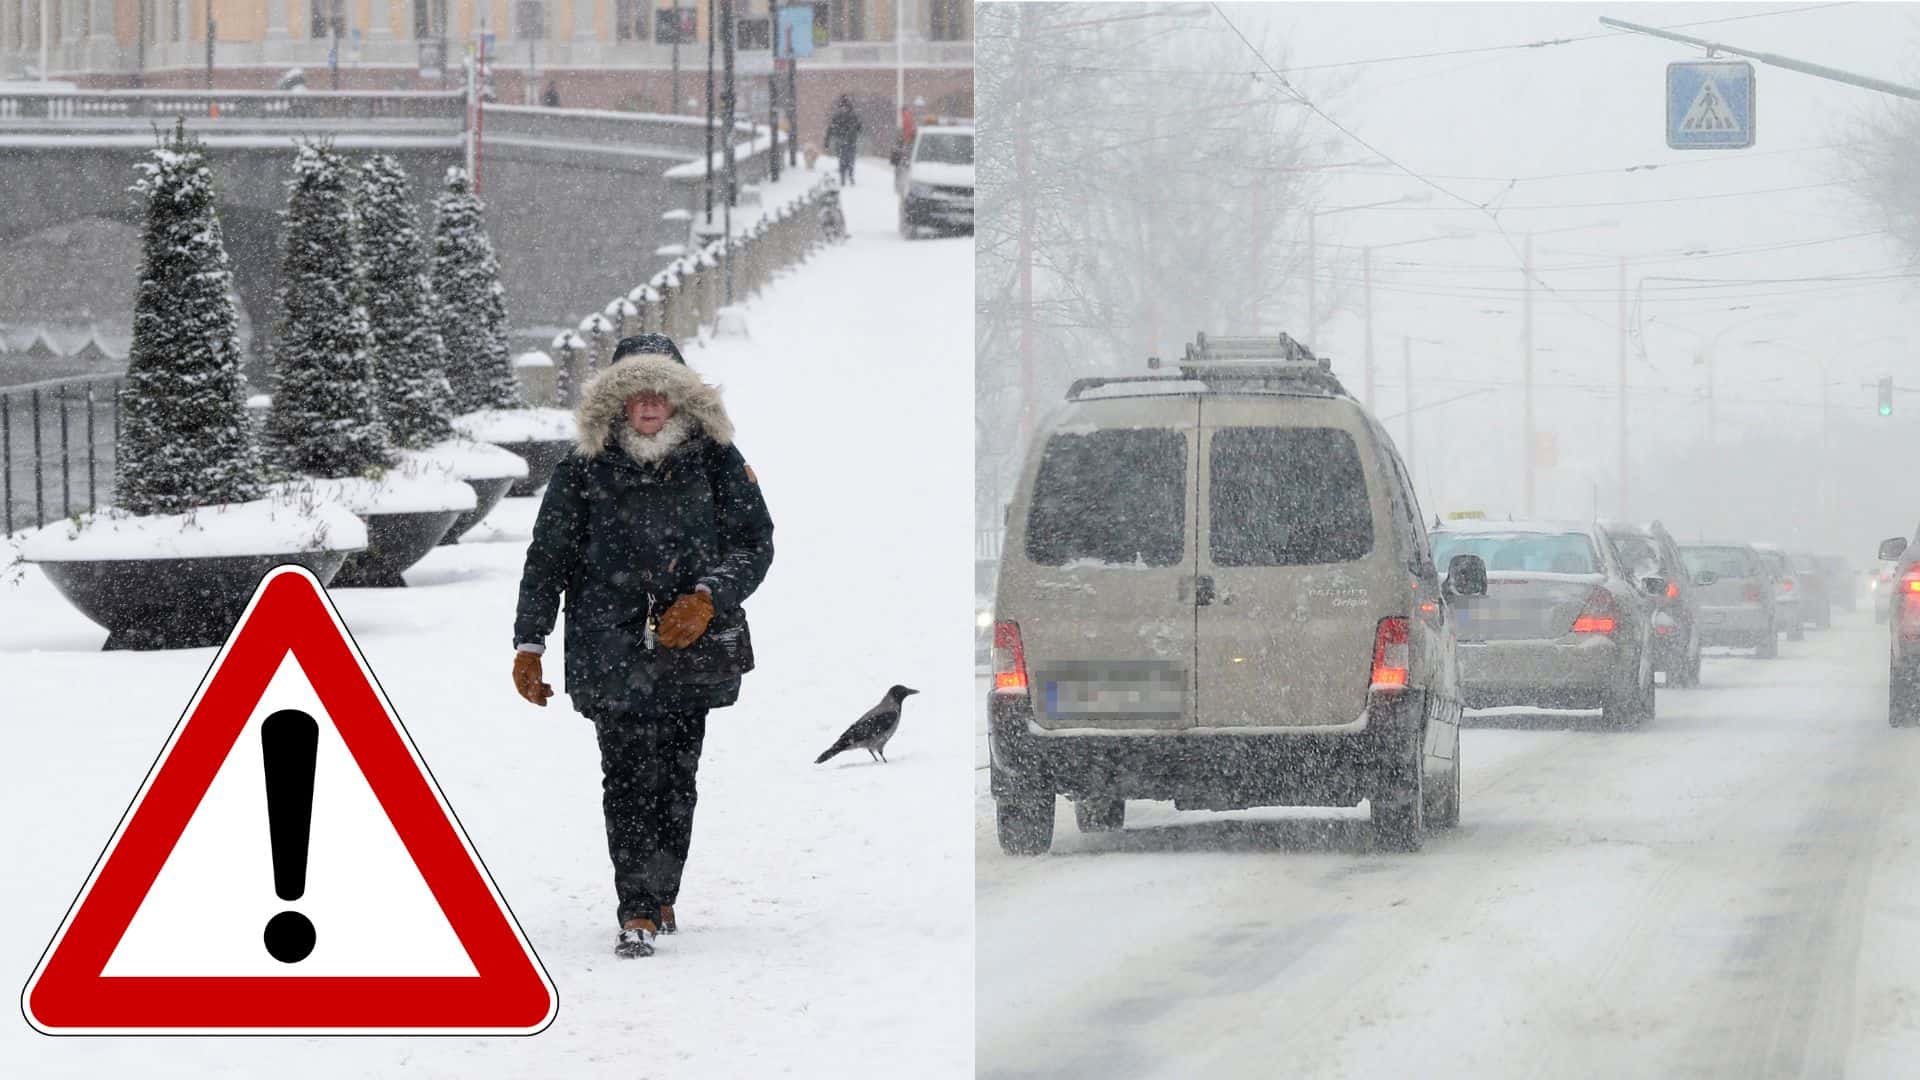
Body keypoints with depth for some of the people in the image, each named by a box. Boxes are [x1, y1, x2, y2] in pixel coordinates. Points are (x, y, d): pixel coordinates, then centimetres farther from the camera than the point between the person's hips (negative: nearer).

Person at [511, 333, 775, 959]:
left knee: (676, 778, 7)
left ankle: (661, 894, 22)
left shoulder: (715, 460, 3)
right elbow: (547, 558, 7)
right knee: (629, 778, -10)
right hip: (613, 647, -2)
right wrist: (529, 644, 4)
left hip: (692, 646, 2)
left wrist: (707, 599, -11)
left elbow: (755, 542, 5)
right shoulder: (584, 470, 1)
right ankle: (638, 913, -12)